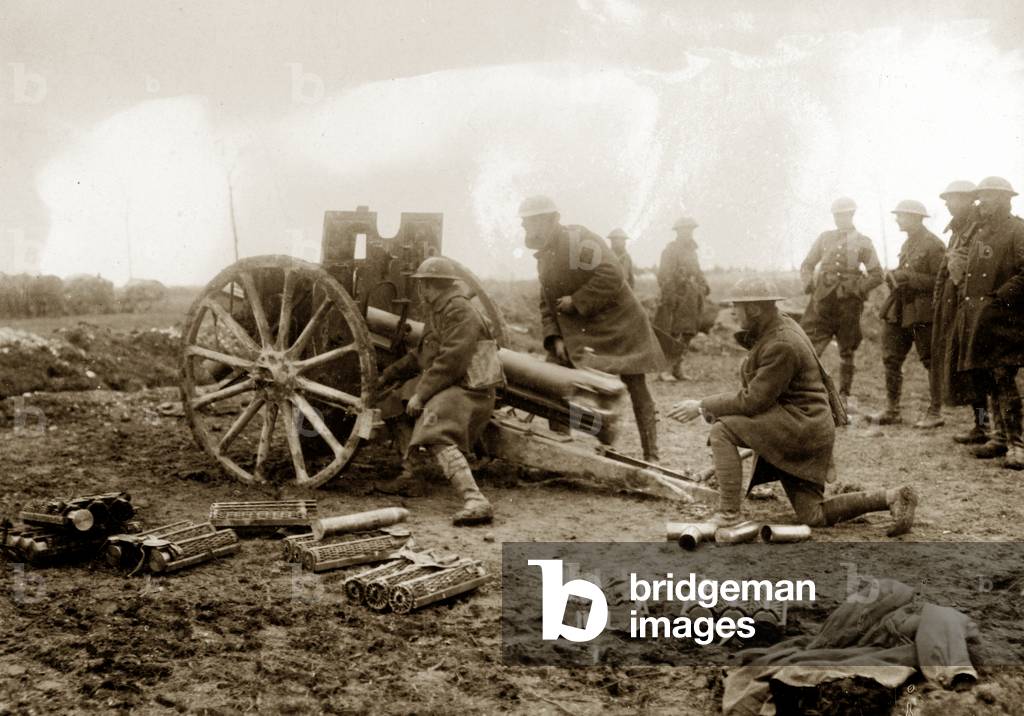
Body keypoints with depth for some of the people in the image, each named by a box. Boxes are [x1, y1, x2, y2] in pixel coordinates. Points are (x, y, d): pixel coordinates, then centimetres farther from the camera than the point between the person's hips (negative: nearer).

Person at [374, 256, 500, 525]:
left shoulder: (460, 311, -15)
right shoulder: (438, 311, 19)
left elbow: (451, 361, -24)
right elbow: (421, 354, 29)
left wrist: (421, 394, -21)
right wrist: (387, 375, 29)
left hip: (468, 389, -11)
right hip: (448, 385, 11)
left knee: (436, 437, -31)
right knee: (397, 400, 22)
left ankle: (476, 501, -42)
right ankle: (409, 478, 22)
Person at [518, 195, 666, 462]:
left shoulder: (579, 240, -15)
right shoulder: (544, 256, 10)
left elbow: (611, 276, -27)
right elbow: (547, 303, 12)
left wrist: (576, 302, -22)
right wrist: (554, 338, -3)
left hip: (618, 326, -7)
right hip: (577, 335, 8)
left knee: (637, 391, 0)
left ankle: (651, 456, 9)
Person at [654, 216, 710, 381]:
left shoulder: (691, 250, 19)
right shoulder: (671, 250, -8)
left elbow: (697, 272, 26)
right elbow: (664, 276, -15)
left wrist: (703, 286, 11)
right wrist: (669, 295, -22)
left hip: (691, 299, 8)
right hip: (677, 298, -8)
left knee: (688, 333, 9)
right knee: (671, 334, -7)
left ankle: (676, 367, 17)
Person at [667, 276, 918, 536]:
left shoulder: (782, 345, -21)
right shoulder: (778, 325, 9)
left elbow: (753, 401, -23)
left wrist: (702, 407, -17)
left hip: (801, 425, -10)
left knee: (722, 430, -19)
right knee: (812, 517, 11)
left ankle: (729, 514, -16)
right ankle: (891, 498, 14)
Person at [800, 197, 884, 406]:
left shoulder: (863, 242, 4)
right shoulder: (825, 238, 10)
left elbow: (876, 275, 3)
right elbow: (807, 265, 16)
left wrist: (856, 289, -9)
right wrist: (809, 283, -3)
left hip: (849, 303, -1)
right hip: (822, 300, 1)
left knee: (847, 352, 6)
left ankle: (844, 396, 16)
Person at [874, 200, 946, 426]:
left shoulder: (933, 244, -10)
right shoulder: (907, 244, 16)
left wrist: (909, 279, -19)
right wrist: (894, 276, 6)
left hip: (923, 313, -8)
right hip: (899, 311, 8)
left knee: (931, 362, 1)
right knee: (891, 359, 7)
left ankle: (934, 413, 8)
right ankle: (892, 411, 15)